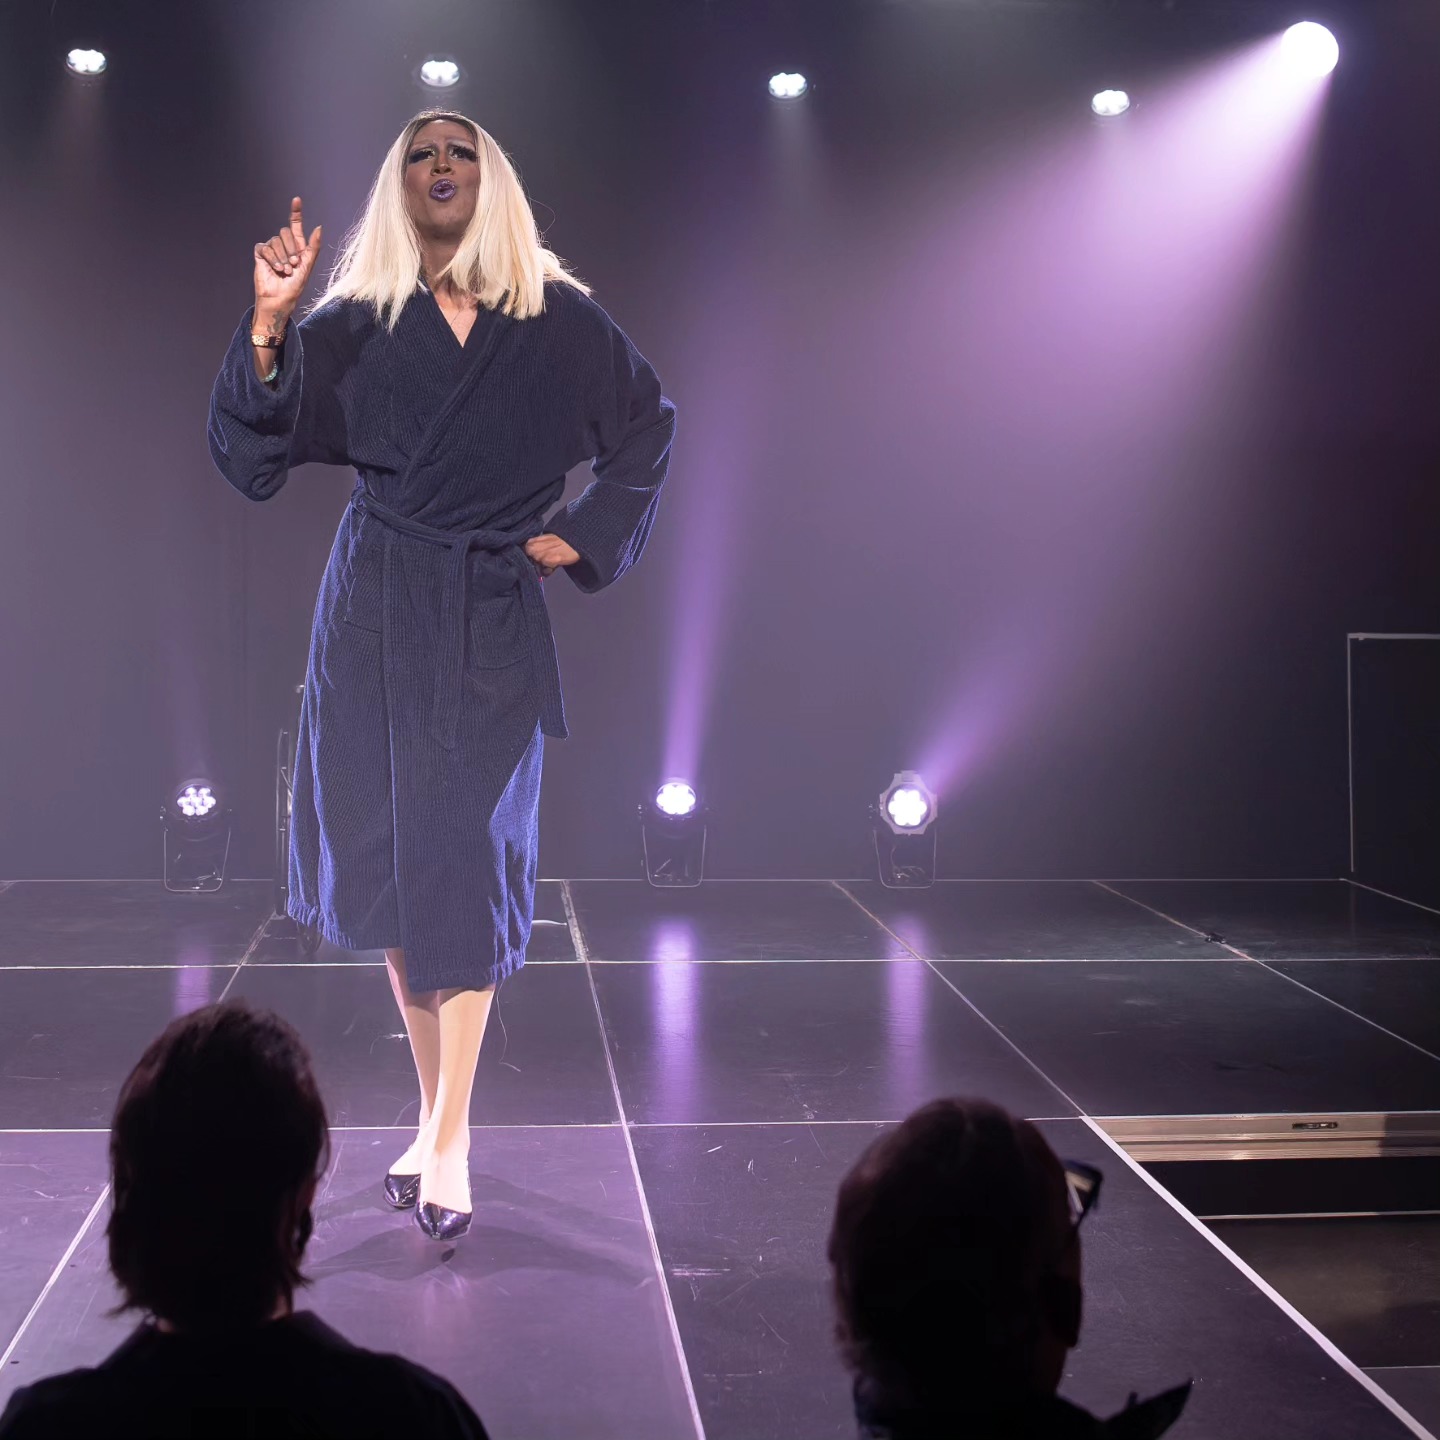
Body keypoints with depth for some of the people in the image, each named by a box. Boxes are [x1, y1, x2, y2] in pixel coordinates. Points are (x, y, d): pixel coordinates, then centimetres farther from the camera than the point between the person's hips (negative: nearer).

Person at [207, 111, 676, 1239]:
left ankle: (447, 1139, -2)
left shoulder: (559, 321, 3)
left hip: (491, 619, -1)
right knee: (389, 861, 3)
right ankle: (437, 1113, 17)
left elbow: (648, 428, 15)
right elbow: (251, 456, -3)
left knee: (467, 863, -6)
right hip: (374, 616, 2)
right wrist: (269, 324, -15)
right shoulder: (350, 326, 4)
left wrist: (584, 537, 6)